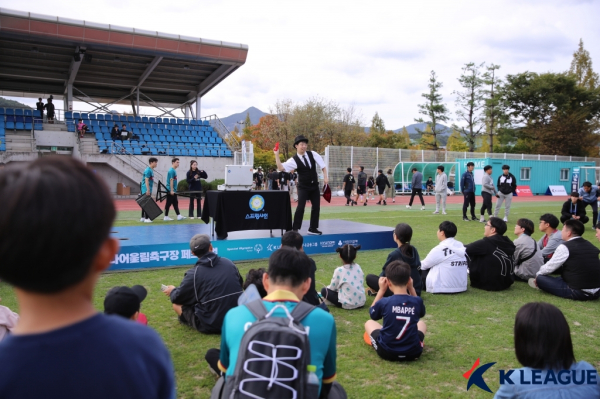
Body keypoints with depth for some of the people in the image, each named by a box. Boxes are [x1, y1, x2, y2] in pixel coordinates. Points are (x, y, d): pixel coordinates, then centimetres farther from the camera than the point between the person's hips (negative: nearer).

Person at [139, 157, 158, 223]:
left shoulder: (151, 170, 15)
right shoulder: (148, 170, -14)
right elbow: (146, 180, -19)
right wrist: (148, 190, -24)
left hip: (147, 190, 10)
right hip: (146, 190, -10)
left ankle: (143, 217, 18)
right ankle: (146, 218, -5)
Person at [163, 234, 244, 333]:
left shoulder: (193, 274, -10)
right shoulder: (229, 263, 2)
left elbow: (178, 298, 3)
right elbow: (240, 284, 19)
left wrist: (172, 291, 26)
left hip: (210, 325, -5)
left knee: (177, 304, 9)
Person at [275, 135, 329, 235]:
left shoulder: (313, 154, -2)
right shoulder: (294, 160, -12)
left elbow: (323, 166, 3)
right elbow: (281, 168, -20)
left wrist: (325, 177, -9)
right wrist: (276, 155, -28)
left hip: (314, 186, 4)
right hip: (303, 187, -4)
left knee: (316, 207, 7)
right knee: (300, 207, -15)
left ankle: (313, 228, 20)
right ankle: (295, 229, -5)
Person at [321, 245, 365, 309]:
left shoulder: (339, 270, -11)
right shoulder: (358, 267, 2)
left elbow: (332, 288, -2)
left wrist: (327, 287, 23)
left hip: (347, 304, -5)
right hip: (362, 302, 5)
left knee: (324, 290, 9)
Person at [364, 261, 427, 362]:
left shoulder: (384, 302, -17)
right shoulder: (417, 301, -11)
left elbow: (372, 314, 7)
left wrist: (381, 290, 8)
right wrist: (411, 289, 8)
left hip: (386, 353, -2)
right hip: (413, 353, 2)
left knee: (369, 323, 25)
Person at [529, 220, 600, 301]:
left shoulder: (565, 247, -11)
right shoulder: (590, 245, 11)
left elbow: (549, 267, -4)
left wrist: (538, 274, 17)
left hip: (578, 293, -7)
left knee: (540, 278, 0)